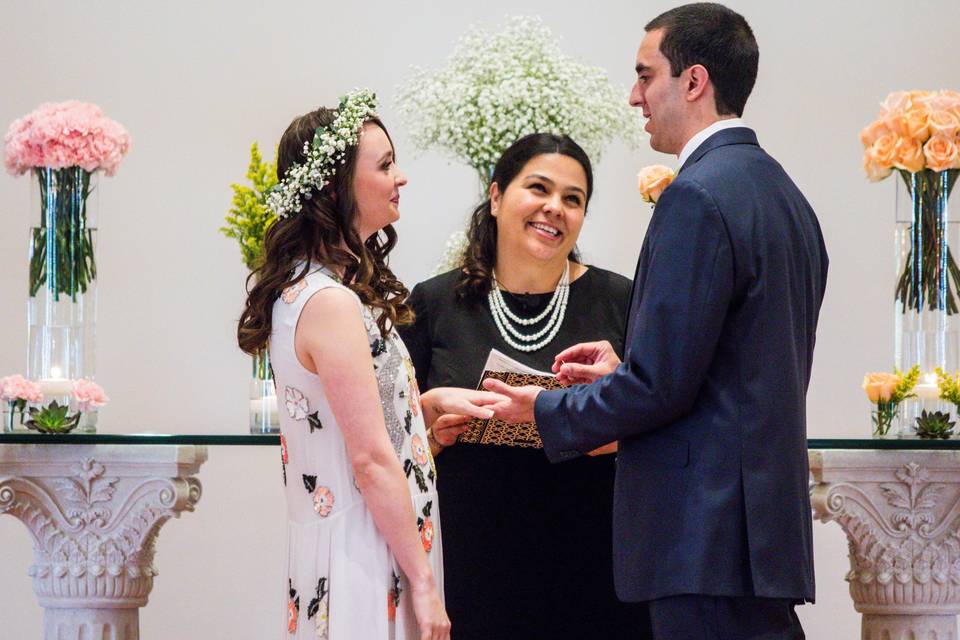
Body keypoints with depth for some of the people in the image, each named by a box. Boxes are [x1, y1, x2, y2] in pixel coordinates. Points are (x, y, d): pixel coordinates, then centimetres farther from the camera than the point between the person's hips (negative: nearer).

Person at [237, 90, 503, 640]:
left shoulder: (298, 290, 11)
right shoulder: (332, 304, -19)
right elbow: (371, 459, -20)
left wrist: (433, 402, 9)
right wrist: (424, 584, -17)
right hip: (362, 561, -10)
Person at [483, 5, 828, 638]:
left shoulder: (697, 197, -14)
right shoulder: (785, 194, 17)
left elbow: (661, 385, -17)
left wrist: (549, 411, -2)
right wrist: (623, 375, 19)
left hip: (707, 537, -10)